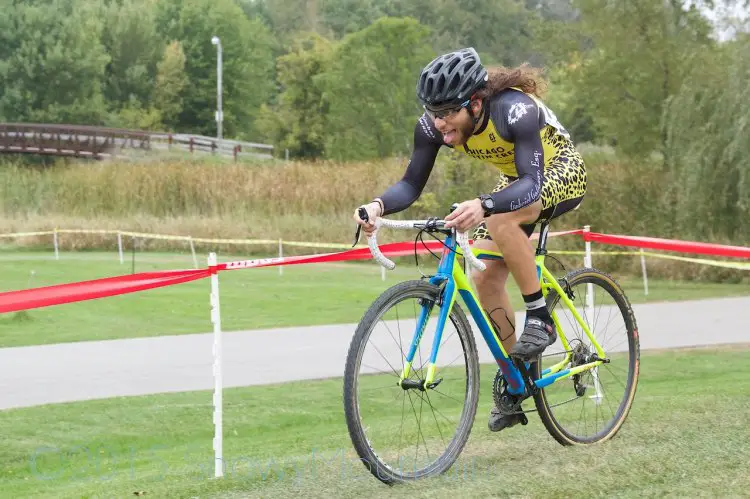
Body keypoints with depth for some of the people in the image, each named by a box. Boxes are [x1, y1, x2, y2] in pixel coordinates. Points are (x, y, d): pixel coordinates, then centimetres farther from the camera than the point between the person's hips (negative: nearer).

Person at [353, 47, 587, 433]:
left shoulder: (515, 110, -38)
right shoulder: (434, 125, -21)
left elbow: (531, 182, -45)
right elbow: (411, 184, -17)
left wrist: (484, 206, -63)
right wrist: (378, 205, -39)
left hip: (562, 173, -6)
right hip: (517, 181, 7)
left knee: (500, 219, -35)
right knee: (485, 277, -8)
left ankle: (540, 318, -20)